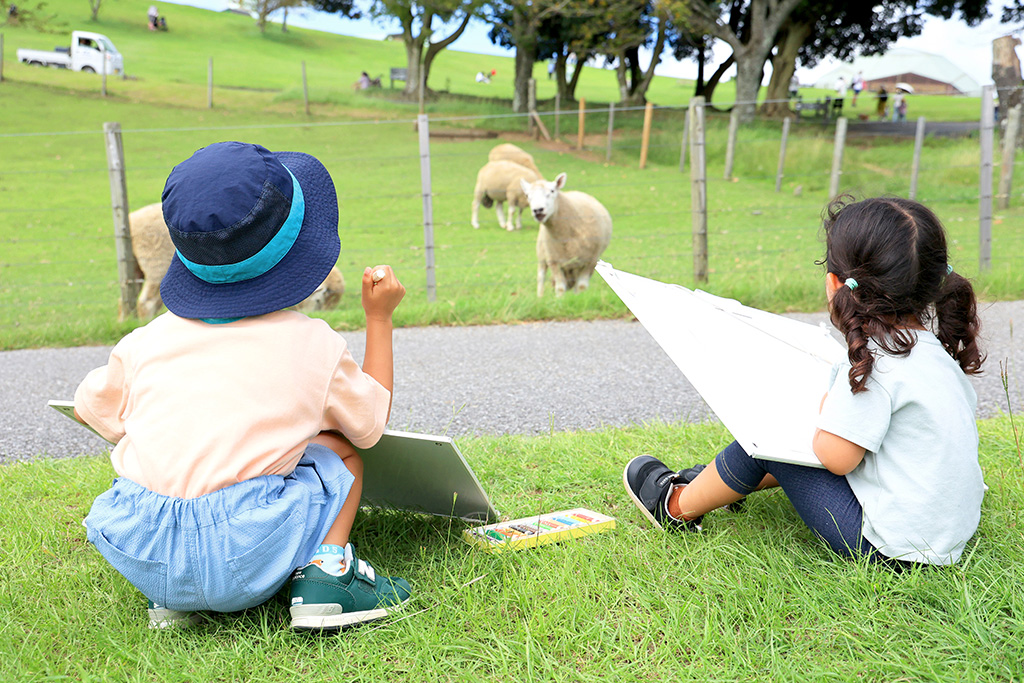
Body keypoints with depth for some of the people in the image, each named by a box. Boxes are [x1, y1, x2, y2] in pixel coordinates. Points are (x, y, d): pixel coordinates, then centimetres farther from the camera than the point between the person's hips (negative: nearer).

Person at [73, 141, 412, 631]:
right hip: (244, 562, -3)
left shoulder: (148, 341, 8)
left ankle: (169, 597, 19)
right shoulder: (313, 345, 1)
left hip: (138, 558, 4)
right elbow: (372, 421, 18)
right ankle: (326, 571, 1)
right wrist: (379, 318, 25)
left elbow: (90, 410, 26)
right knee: (337, 444, 17)